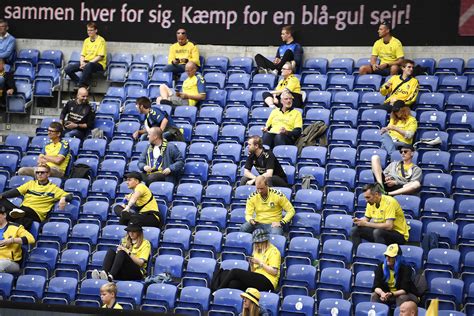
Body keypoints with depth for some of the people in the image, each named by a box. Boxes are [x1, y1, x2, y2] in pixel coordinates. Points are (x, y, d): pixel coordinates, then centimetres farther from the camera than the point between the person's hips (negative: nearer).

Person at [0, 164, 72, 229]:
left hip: (35, 214, -4)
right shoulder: (31, 183, 23)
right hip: (21, 210, 4)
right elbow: (16, 191, 15)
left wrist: (64, 198, -20)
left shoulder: (53, 188, 11)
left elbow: (69, 196, 5)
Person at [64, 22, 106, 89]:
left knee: (88, 66, -43)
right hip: (86, 63, 7)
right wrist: (82, 62, -8)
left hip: (98, 63, -7)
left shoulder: (101, 40, -4)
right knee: (67, 68, -15)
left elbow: (100, 56, -11)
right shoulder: (86, 40, 16)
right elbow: (83, 55, 15)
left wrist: (88, 63, -18)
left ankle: (81, 85, -32)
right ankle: (84, 85, -19)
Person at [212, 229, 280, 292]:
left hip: (267, 282, -7)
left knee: (234, 272, -21)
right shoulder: (257, 251, 26)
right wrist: (252, 265, 5)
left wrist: (260, 263, -10)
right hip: (256, 280, 7)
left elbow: (274, 272, -8)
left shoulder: (273, 251, 1)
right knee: (234, 283, -25)